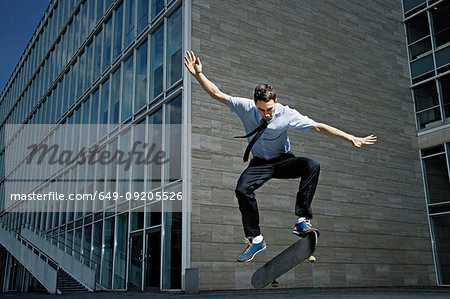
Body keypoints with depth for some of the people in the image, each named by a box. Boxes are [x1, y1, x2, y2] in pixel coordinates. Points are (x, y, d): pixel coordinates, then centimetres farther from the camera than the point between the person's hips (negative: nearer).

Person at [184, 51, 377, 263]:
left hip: (283, 161, 0)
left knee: (312, 166, -30)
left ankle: (302, 220, -27)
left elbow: (319, 127, -13)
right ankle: (255, 240, -12)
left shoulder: (287, 114, -16)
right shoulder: (246, 107, -12)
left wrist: (352, 138, -15)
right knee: (242, 189, -27)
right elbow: (216, 94, -8)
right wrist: (198, 75, -20)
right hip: (259, 163, 1)